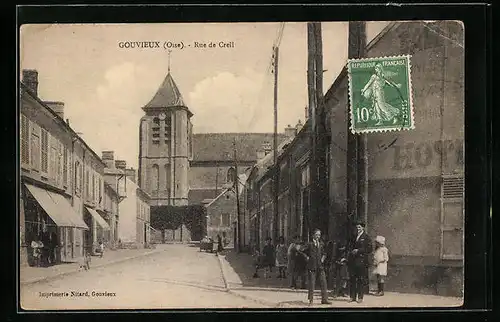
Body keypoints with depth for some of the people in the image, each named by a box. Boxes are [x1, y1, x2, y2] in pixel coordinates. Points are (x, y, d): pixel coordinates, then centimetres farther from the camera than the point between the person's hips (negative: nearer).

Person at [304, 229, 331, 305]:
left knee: (323, 282, 0)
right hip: (312, 266, -4)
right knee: (311, 283, -1)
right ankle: (311, 299, 7)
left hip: (320, 266, 4)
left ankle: (324, 299, 5)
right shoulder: (310, 244, 0)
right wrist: (307, 258, -6)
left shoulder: (321, 244, 12)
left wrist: (323, 258, 5)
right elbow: (305, 253, 6)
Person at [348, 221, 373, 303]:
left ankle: (360, 297, 0)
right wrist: (351, 251, 4)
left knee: (361, 280, -3)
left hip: (361, 261, -6)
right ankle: (353, 297, 10)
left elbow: (369, 249, -6)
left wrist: (358, 251, -11)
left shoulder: (366, 237, 0)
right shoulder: (354, 237, 19)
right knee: (352, 279, 4)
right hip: (353, 261, 6)